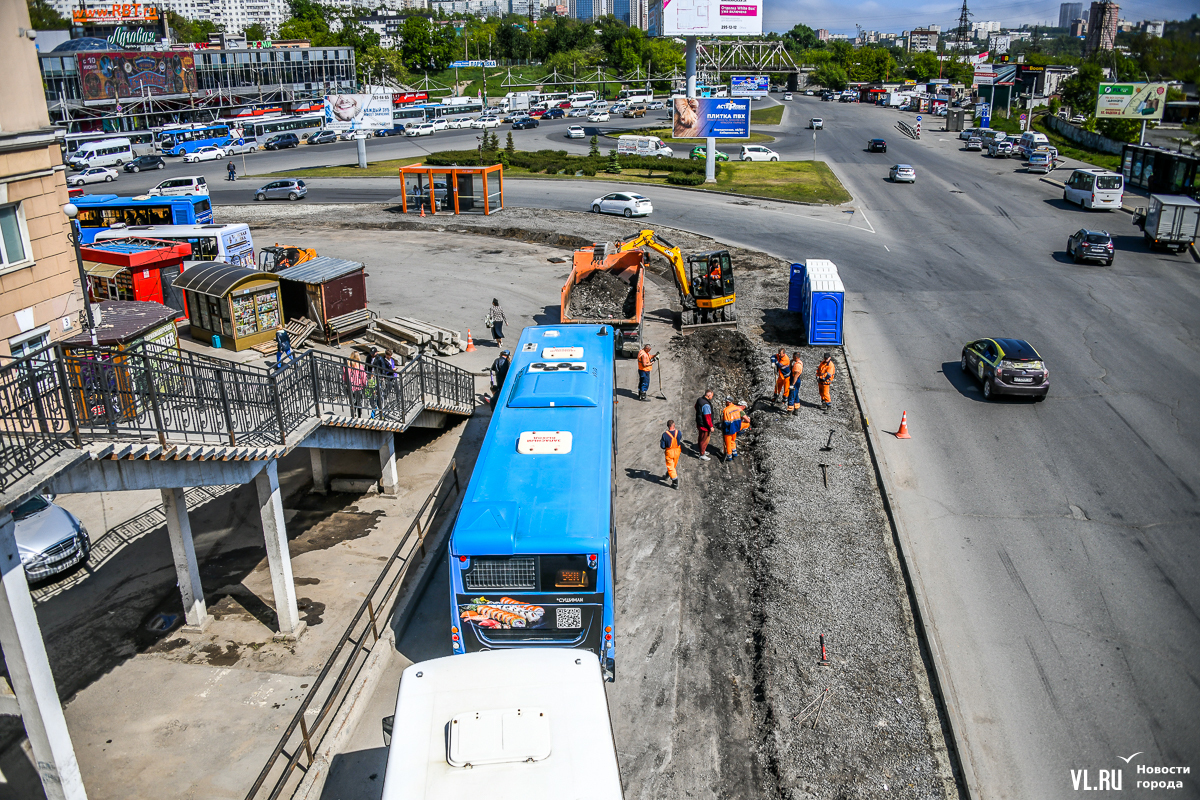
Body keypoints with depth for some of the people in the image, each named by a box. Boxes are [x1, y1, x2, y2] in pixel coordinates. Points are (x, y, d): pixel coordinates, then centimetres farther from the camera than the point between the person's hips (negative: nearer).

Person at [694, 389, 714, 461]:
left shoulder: (699, 400, -1)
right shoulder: (706, 405, -30)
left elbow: (696, 407, 19)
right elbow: (707, 417, -28)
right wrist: (711, 426, -20)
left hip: (699, 423, 10)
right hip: (704, 425, -10)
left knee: (701, 437, 24)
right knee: (704, 440, 5)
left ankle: (702, 451, 43)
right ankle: (702, 455, 16)